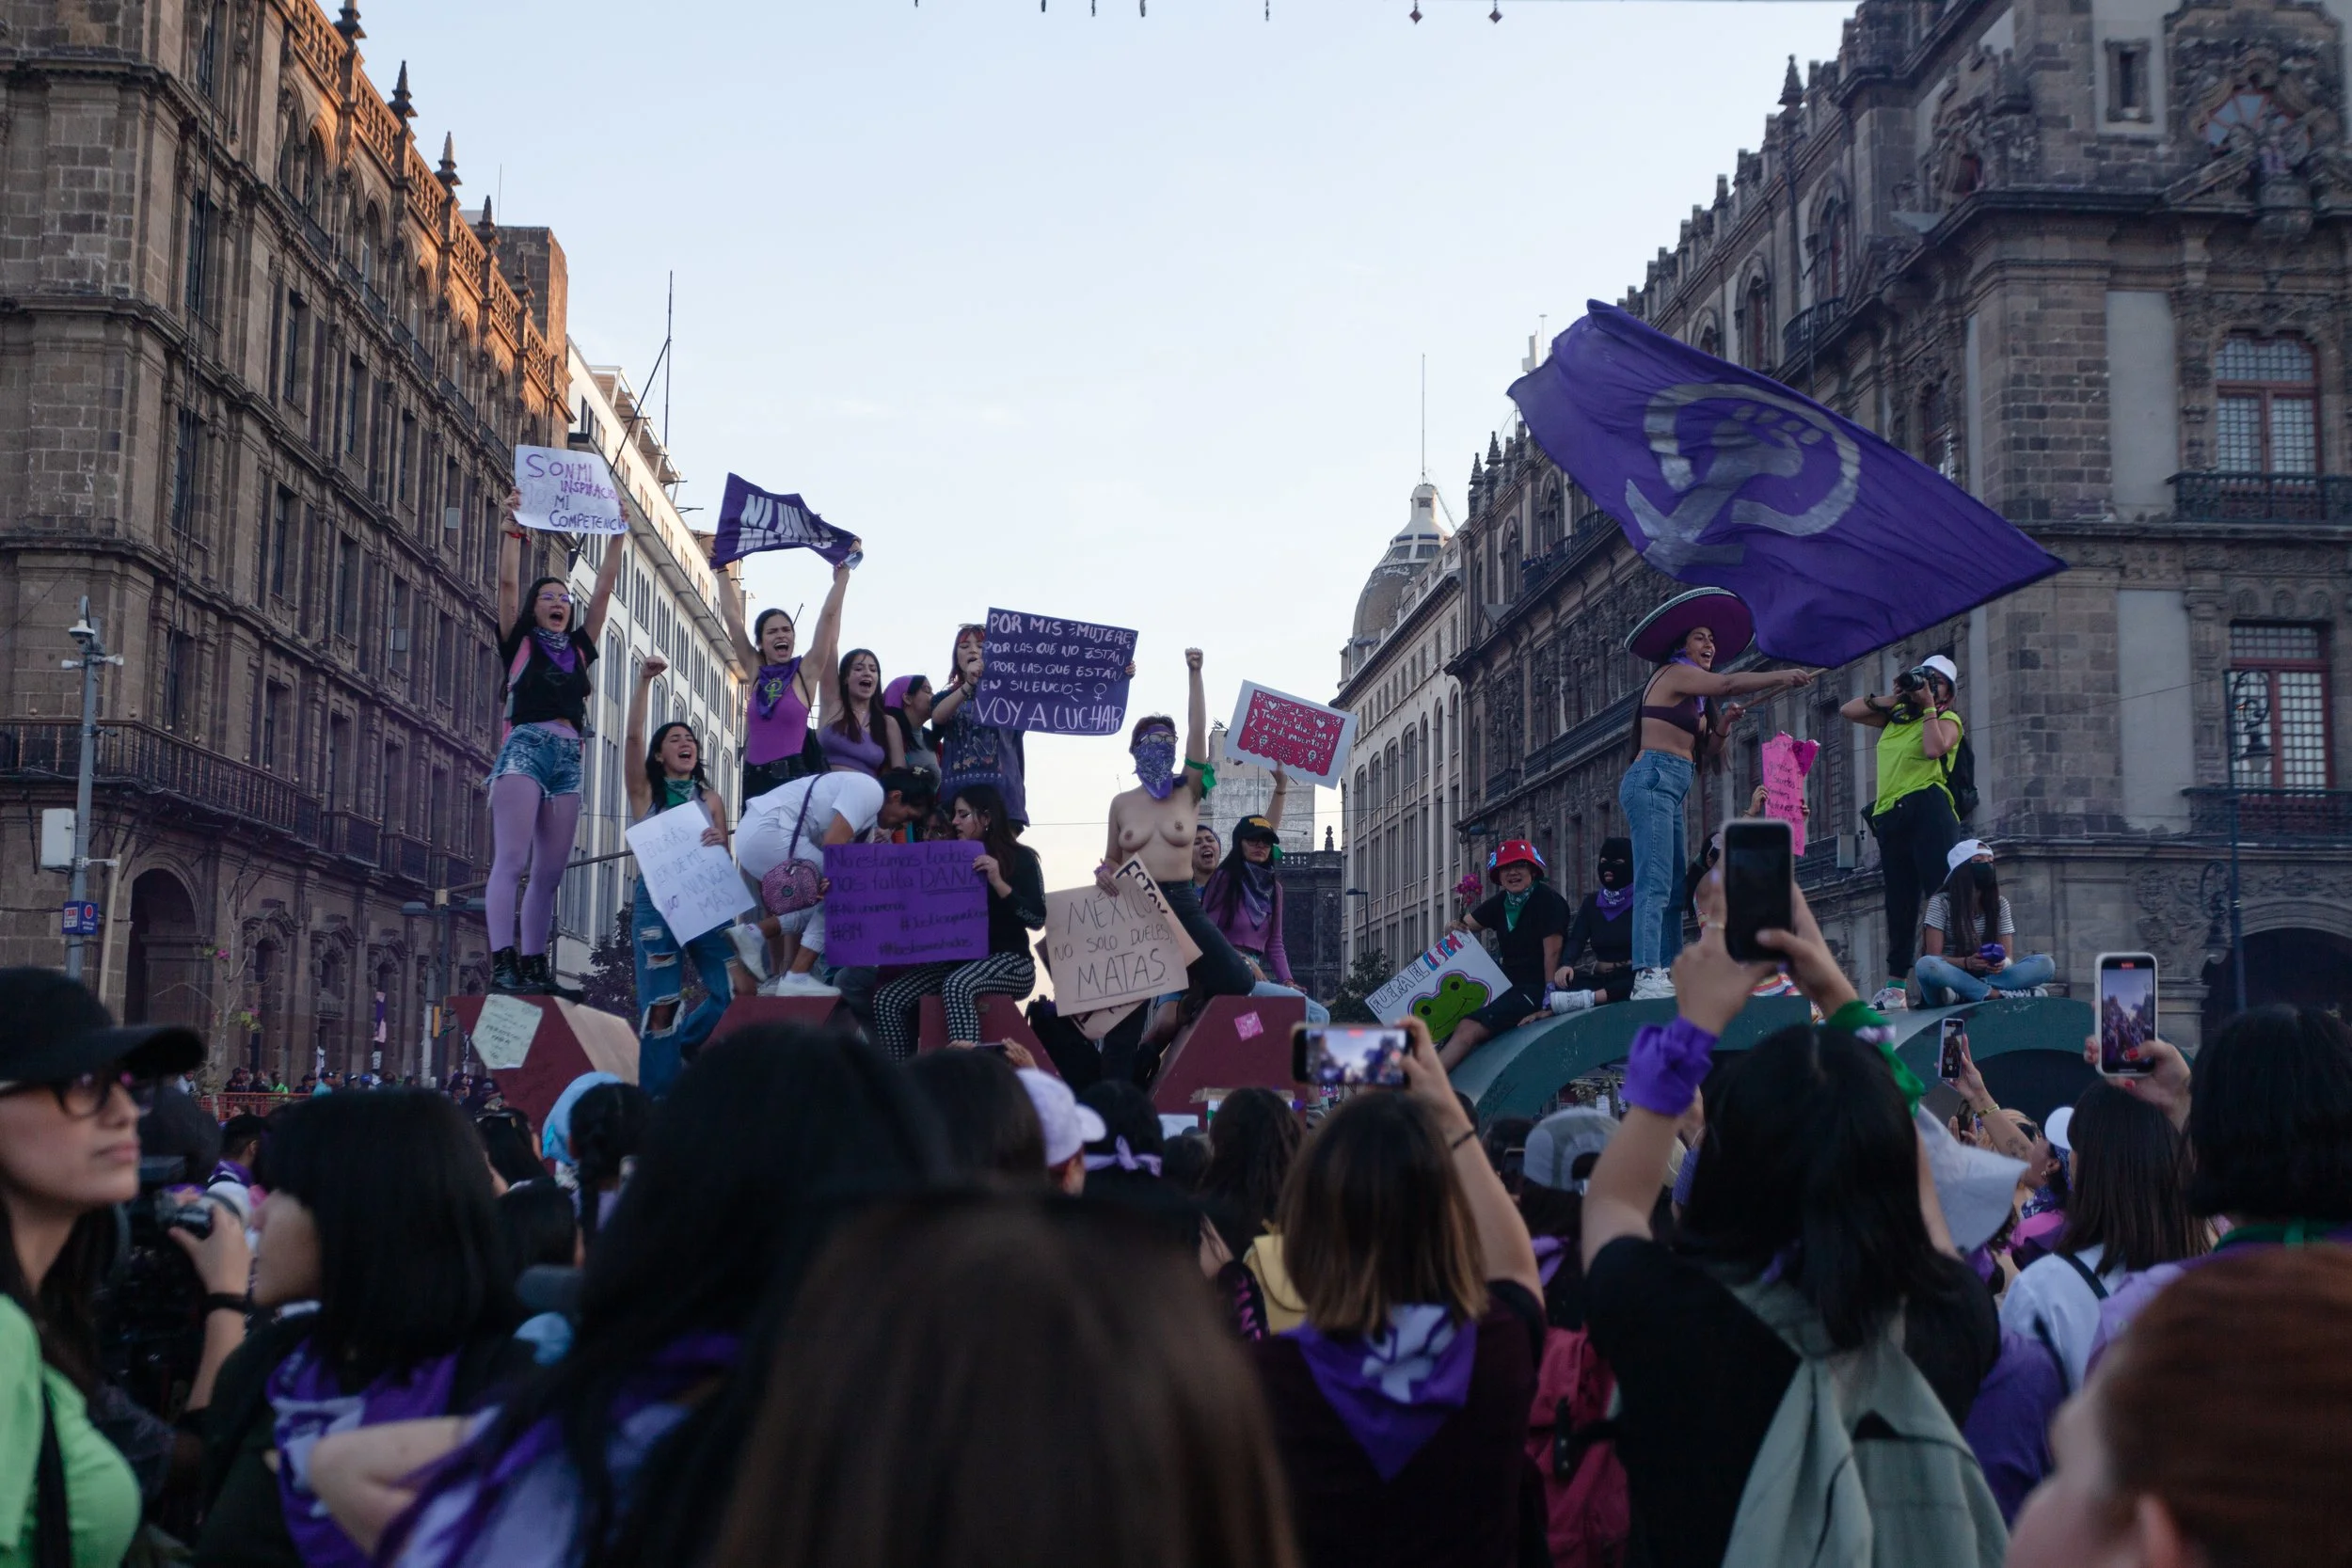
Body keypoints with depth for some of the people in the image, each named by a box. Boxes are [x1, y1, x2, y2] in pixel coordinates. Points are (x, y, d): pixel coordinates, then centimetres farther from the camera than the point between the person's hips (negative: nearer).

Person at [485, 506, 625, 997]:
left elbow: (604, 585, 19)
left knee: (549, 873, 2)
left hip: (568, 758, 5)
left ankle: (533, 967, 3)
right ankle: (502, 964, -25)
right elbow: (507, 580, 2)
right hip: (524, 748, -5)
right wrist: (513, 526, -3)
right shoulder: (519, 643, 12)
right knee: (511, 859, -16)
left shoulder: (580, 647, 22)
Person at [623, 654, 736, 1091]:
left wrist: (718, 844, -13)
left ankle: (683, 1041, 19)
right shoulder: (646, 792, 7)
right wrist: (644, 680, -16)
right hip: (657, 903, -3)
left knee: (732, 992, -9)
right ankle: (658, 1099, 3)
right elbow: (633, 736, -8)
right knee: (660, 1003, -5)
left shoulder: (710, 799, 15)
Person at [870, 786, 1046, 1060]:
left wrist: (998, 884, -20)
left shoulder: (1021, 859, 0)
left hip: (1009, 960, -6)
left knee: (957, 987, -39)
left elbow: (1037, 918, -10)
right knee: (887, 998, -16)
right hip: (958, 960, 6)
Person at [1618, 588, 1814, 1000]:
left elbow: (1706, 753, 19)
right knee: (1654, 885, -19)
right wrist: (1784, 677, -17)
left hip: (1670, 791, 10)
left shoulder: (1695, 697, 25)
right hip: (1652, 779, -10)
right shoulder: (1674, 673, -1)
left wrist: (1722, 726, 2)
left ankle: (1669, 976, 2)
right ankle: (1647, 977, -27)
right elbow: (1729, 684, -16)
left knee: (1675, 889, 5)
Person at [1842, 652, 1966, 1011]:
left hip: (1927, 810, -6)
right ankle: (1895, 986, 9)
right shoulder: (1896, 716, 25)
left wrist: (1928, 706, -3)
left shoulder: (1947, 720, 9)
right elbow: (1847, 711, 25)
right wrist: (1890, 698, 15)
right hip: (1891, 816, 6)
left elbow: (1934, 748, -13)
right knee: (1899, 903, 7)